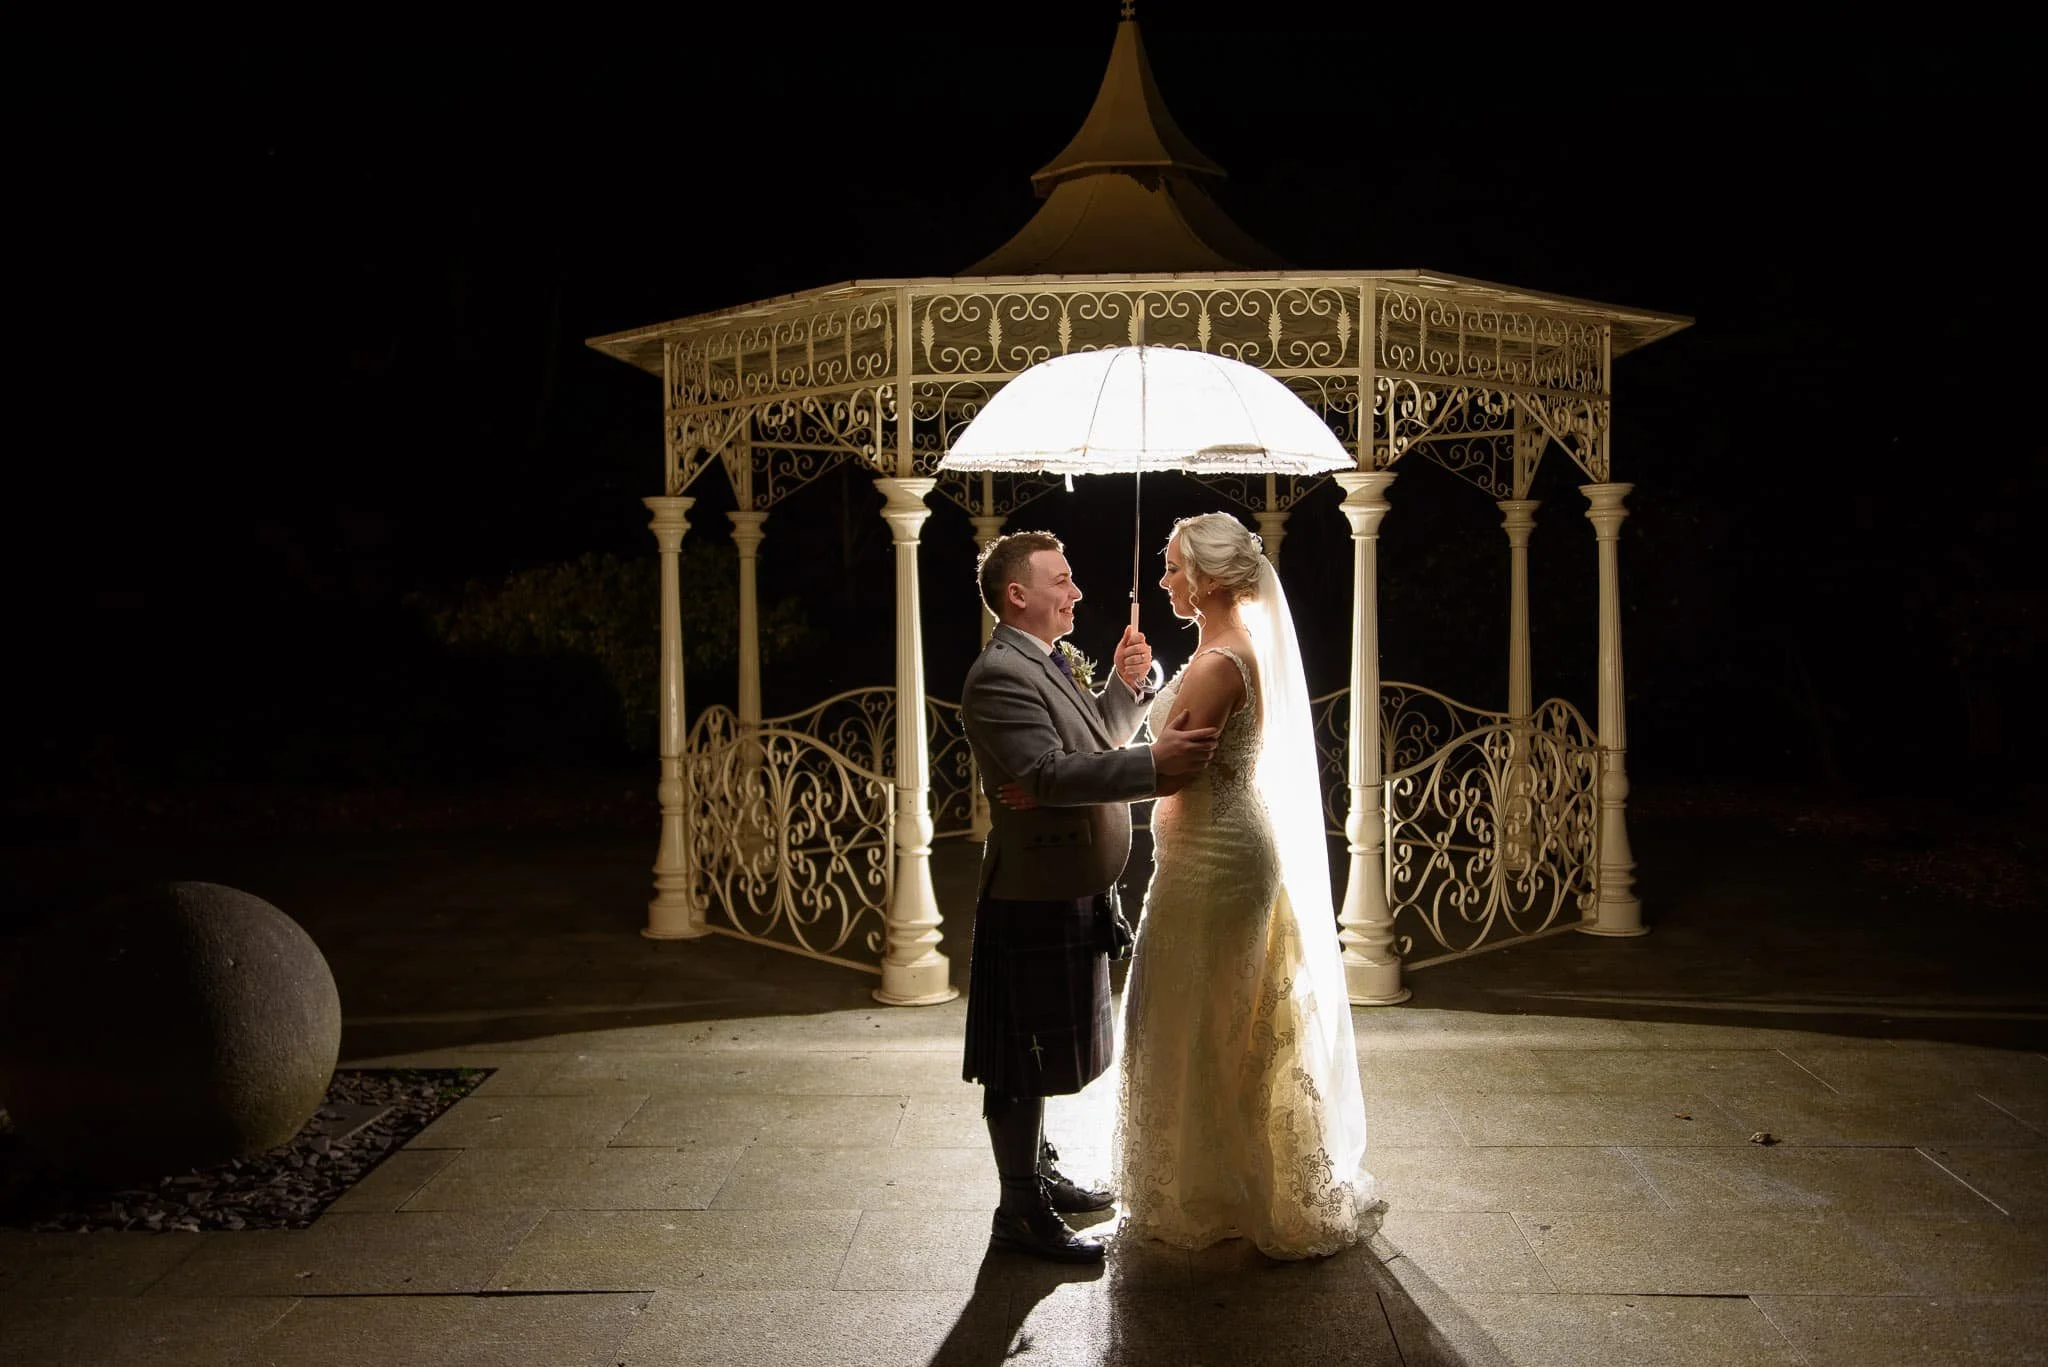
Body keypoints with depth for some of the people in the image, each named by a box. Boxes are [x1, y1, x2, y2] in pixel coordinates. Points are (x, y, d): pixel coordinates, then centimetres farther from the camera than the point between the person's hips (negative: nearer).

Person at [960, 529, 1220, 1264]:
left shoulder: (1050, 664, 14)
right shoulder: (1000, 674, -20)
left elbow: (1091, 745, 20)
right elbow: (1047, 773, -31)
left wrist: (1126, 687, 5)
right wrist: (1154, 764, -36)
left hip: (1069, 895, 10)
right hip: (1033, 900, -10)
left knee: (1044, 1054, 22)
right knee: (1024, 1062, 1)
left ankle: (1039, 1174, 37)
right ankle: (1020, 1211, 12)